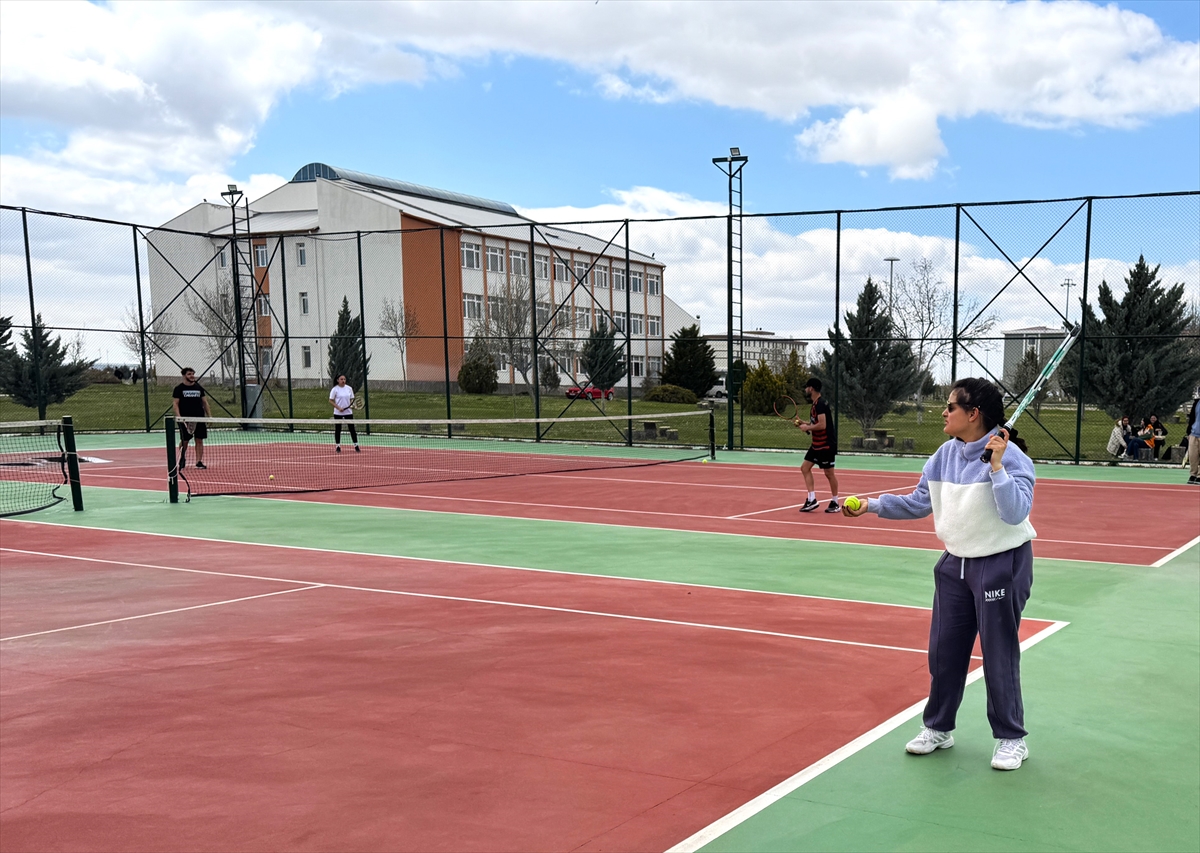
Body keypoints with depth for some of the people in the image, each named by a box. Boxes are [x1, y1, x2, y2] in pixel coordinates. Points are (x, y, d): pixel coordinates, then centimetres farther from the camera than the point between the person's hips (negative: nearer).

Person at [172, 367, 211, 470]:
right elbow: (175, 403, -3)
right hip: (185, 419, -3)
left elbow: (205, 402, 15)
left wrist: (209, 415, 8)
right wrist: (178, 415, -16)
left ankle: (199, 461, 2)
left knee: (199, 440, 0)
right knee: (184, 441, 2)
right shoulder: (179, 388, 1)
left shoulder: (199, 387, 12)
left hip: (199, 418, 3)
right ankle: (182, 460, 19)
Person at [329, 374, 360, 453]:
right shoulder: (335, 389, -6)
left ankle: (356, 446, 6)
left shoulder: (349, 388, 4)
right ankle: (338, 446, 15)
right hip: (338, 413, -2)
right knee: (338, 430, 5)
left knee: (352, 429, 1)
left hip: (348, 412, 2)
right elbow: (331, 400, -5)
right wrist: (338, 408, -15)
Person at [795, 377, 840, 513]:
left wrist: (807, 428, -13)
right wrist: (803, 423, 9)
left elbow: (822, 425, -26)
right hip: (817, 444, 10)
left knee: (829, 473, 0)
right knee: (805, 468, 6)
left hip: (826, 445, -10)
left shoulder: (820, 404, -18)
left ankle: (835, 503, 12)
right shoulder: (816, 403, 12)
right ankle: (812, 500, 6)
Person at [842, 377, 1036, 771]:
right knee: (943, 650, 12)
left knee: (999, 655, 1)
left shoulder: (1010, 456, -18)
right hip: (956, 563, 7)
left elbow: (1016, 513, -27)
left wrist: (996, 467, -33)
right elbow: (919, 502, 10)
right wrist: (871, 505, 2)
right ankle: (938, 728, 27)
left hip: (1001, 564, -7)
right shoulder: (946, 454, 1)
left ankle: (1011, 739, 17)